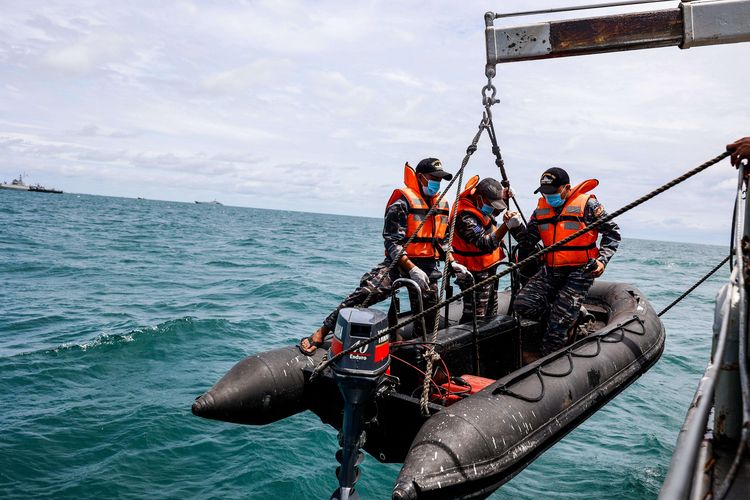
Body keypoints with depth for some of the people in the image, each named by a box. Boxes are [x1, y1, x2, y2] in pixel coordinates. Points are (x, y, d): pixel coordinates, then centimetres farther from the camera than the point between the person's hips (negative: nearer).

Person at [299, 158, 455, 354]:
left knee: (427, 319, 8)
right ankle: (322, 332, -15)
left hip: (427, 266, 6)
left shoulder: (443, 205, 12)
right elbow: (391, 242, -15)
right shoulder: (402, 202, -9)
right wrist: (412, 269, -24)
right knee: (365, 292, -24)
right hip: (399, 262, -6)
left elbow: (443, 240, 21)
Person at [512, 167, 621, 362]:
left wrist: (602, 260, -10)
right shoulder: (541, 208, 9)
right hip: (551, 270, 6)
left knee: (558, 326, -12)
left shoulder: (586, 204, -5)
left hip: (579, 271, -5)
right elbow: (528, 241, 9)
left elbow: (612, 232, 2)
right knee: (523, 305, -14)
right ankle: (573, 313, 8)